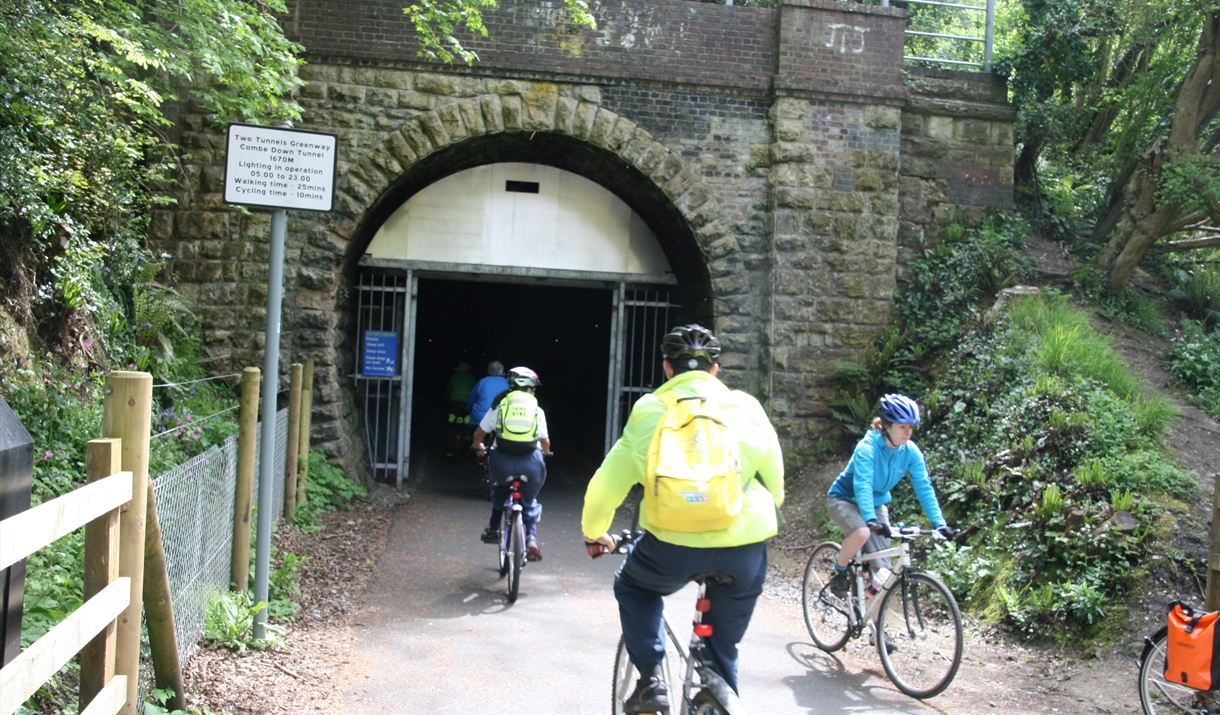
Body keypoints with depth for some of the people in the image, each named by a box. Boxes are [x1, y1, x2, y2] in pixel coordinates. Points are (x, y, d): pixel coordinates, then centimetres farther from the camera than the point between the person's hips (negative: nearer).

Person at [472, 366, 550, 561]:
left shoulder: (500, 405, 8)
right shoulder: (537, 410, 8)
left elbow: (479, 433, 13)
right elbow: (545, 441, 12)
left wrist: (478, 446, 35)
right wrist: (545, 450, 36)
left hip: (502, 462, 1)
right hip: (530, 463, 0)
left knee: (500, 491, 34)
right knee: (530, 502, 23)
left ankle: (493, 529, 31)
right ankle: (531, 537, 2)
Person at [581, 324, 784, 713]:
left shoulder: (649, 410, 7)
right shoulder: (747, 407, 11)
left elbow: (607, 484, 10)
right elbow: (775, 482, 18)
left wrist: (593, 534, 28)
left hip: (674, 544, -2)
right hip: (745, 551, 2)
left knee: (632, 586, 31)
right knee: (722, 650, 24)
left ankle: (651, 679, 17)